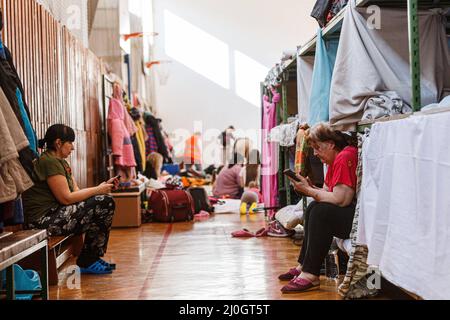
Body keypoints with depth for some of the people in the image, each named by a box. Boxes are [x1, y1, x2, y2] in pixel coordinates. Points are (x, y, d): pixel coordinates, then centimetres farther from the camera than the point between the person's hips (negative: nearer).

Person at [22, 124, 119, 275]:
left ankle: (92, 259, 9)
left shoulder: (61, 162, 19)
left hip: (54, 213, 11)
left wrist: (103, 187, 2)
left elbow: (76, 191, 14)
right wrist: (98, 190, -10)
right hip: (43, 219, -11)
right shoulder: (49, 161, -14)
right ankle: (87, 261, -3)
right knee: (104, 204, -17)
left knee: (106, 202, 5)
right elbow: (66, 198, -18)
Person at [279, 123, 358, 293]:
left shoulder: (345, 157, -19)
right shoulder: (335, 159, 14)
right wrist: (308, 187, -7)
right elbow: (327, 192, 11)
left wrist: (308, 190, -14)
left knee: (322, 212, -22)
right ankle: (303, 266, 9)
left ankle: (310, 274, -16)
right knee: (313, 208, 10)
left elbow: (339, 200, -24)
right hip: (348, 213, 11)